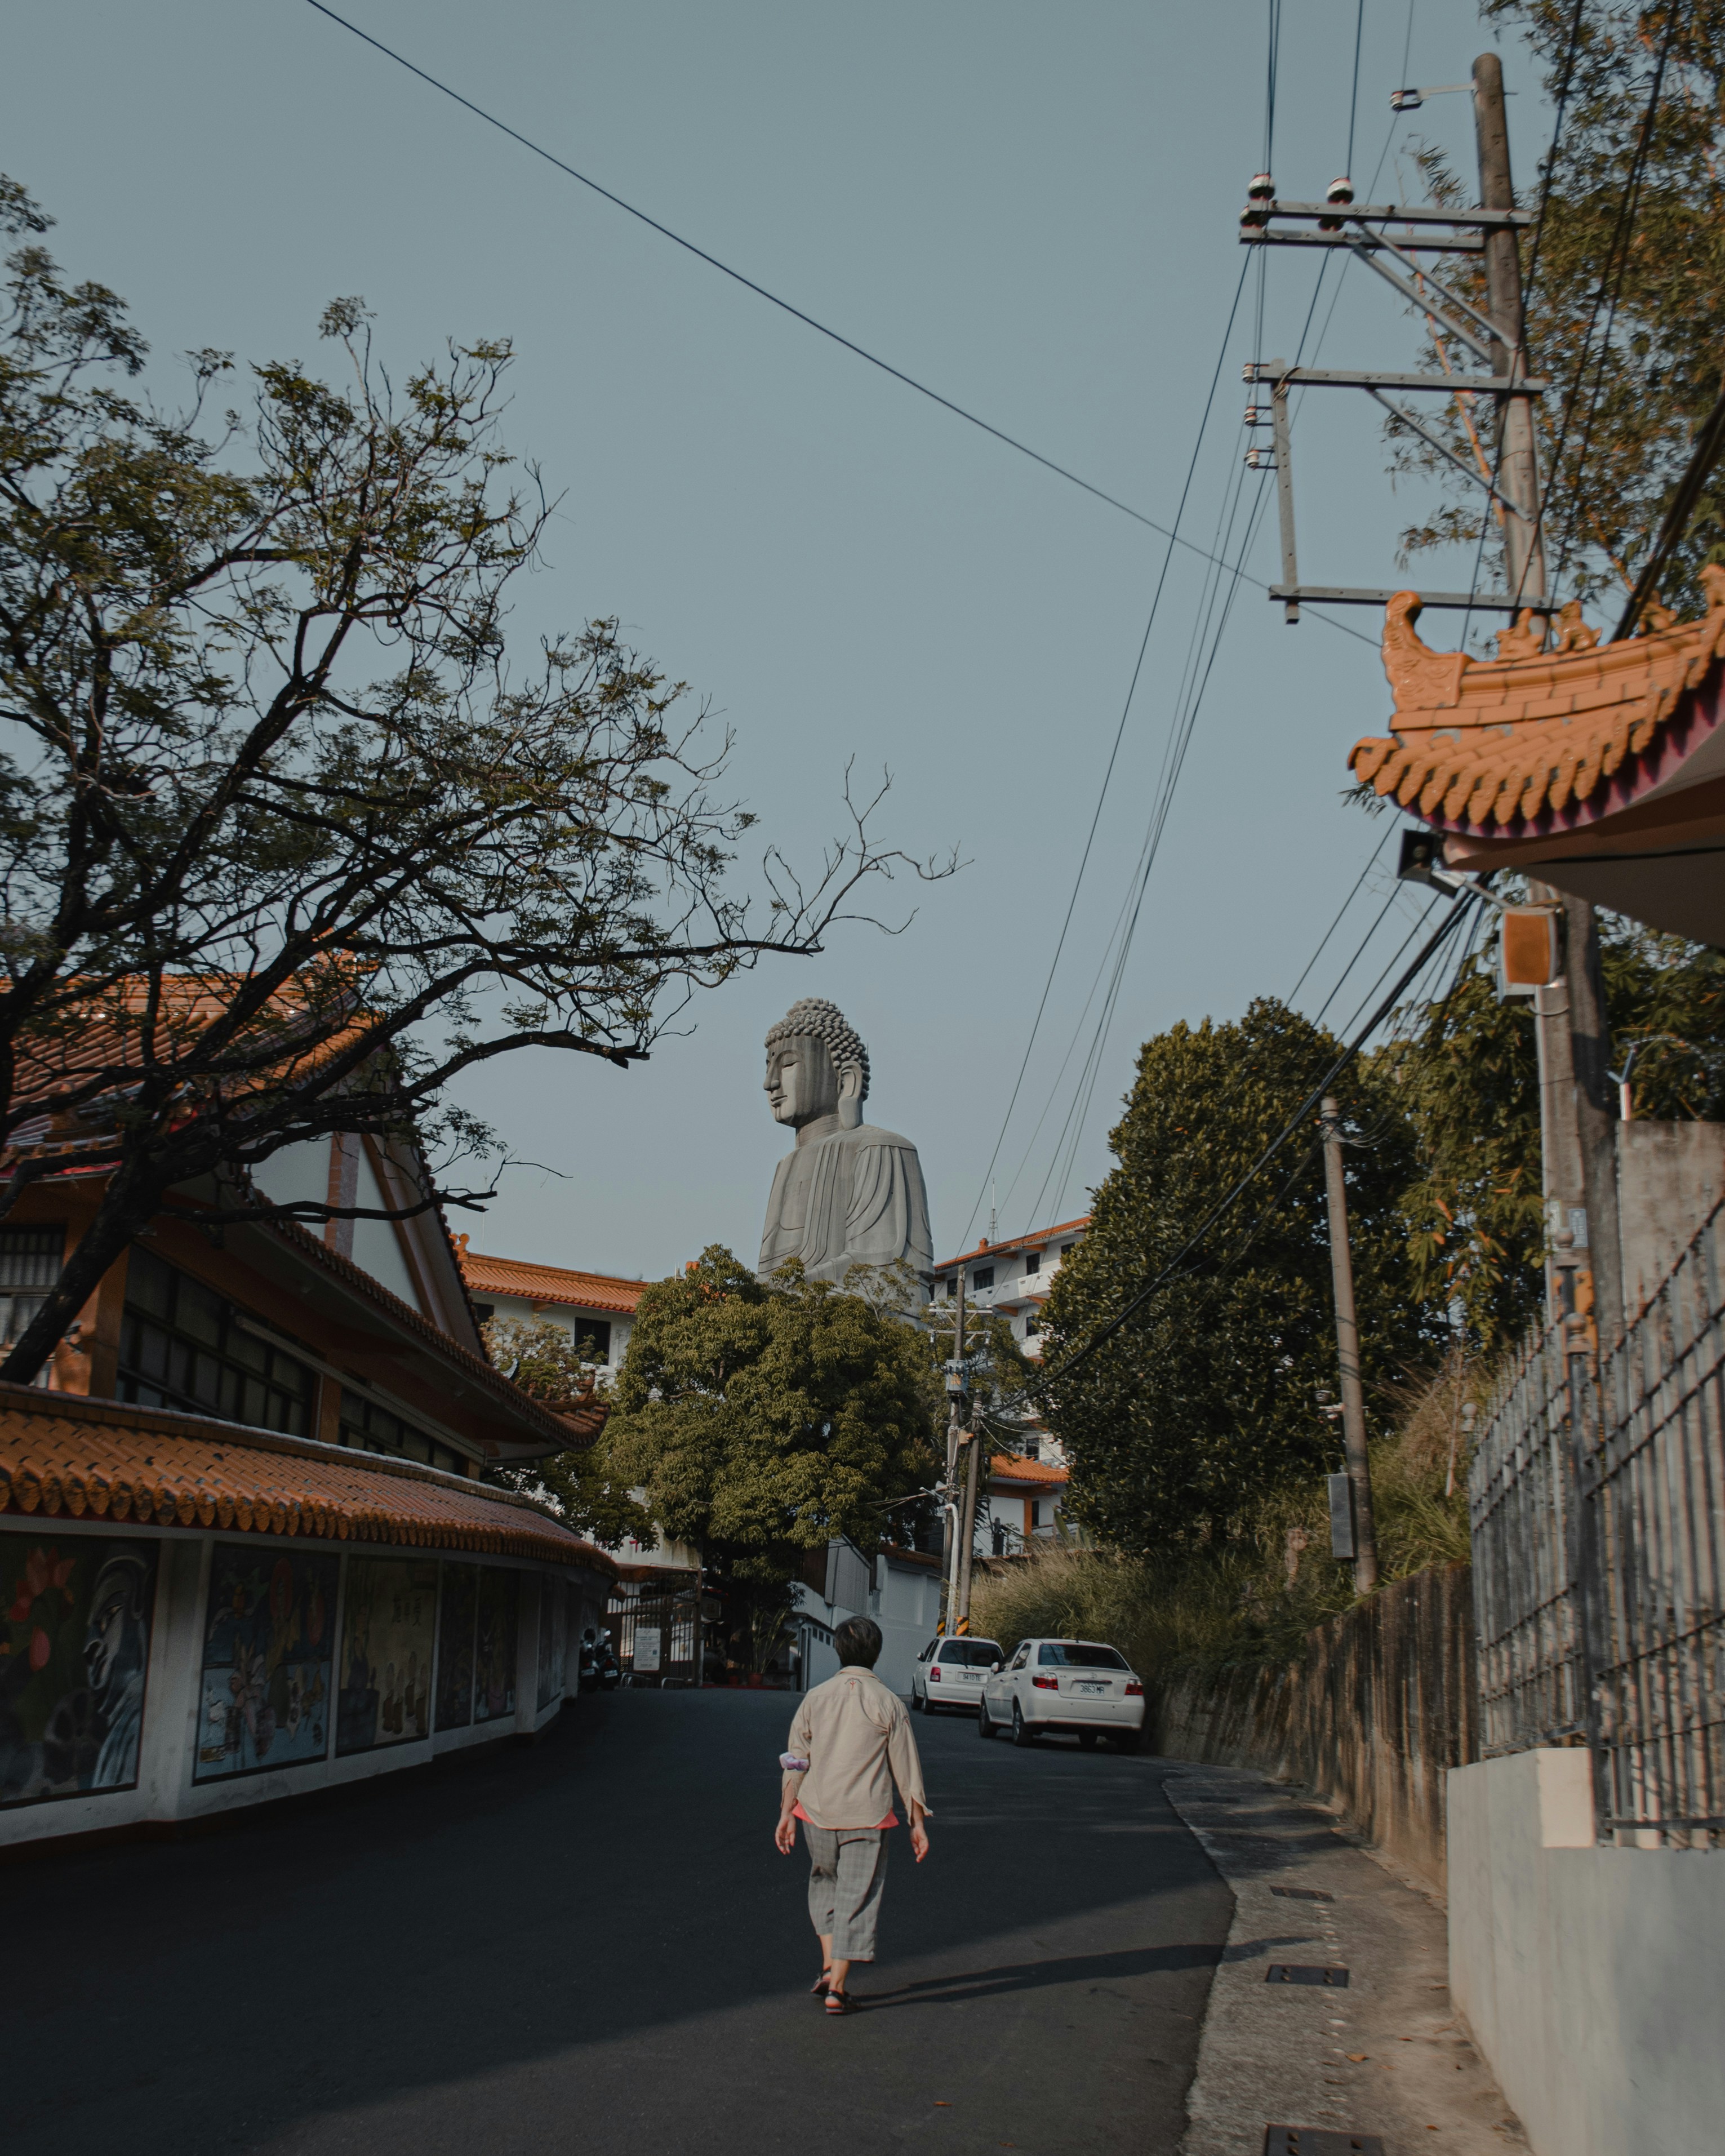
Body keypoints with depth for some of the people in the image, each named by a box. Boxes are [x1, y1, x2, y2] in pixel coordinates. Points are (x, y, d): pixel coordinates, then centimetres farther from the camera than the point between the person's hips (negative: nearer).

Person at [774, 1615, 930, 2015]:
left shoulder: (815, 1698, 1)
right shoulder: (888, 1703, -5)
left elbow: (795, 1761, 3)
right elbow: (906, 1768, -3)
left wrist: (786, 1814, 8)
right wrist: (918, 1822, 4)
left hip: (817, 1811, 3)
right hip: (867, 1816, -3)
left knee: (825, 1883, 24)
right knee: (857, 1897, 4)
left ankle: (828, 1966, 15)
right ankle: (837, 1989, 3)